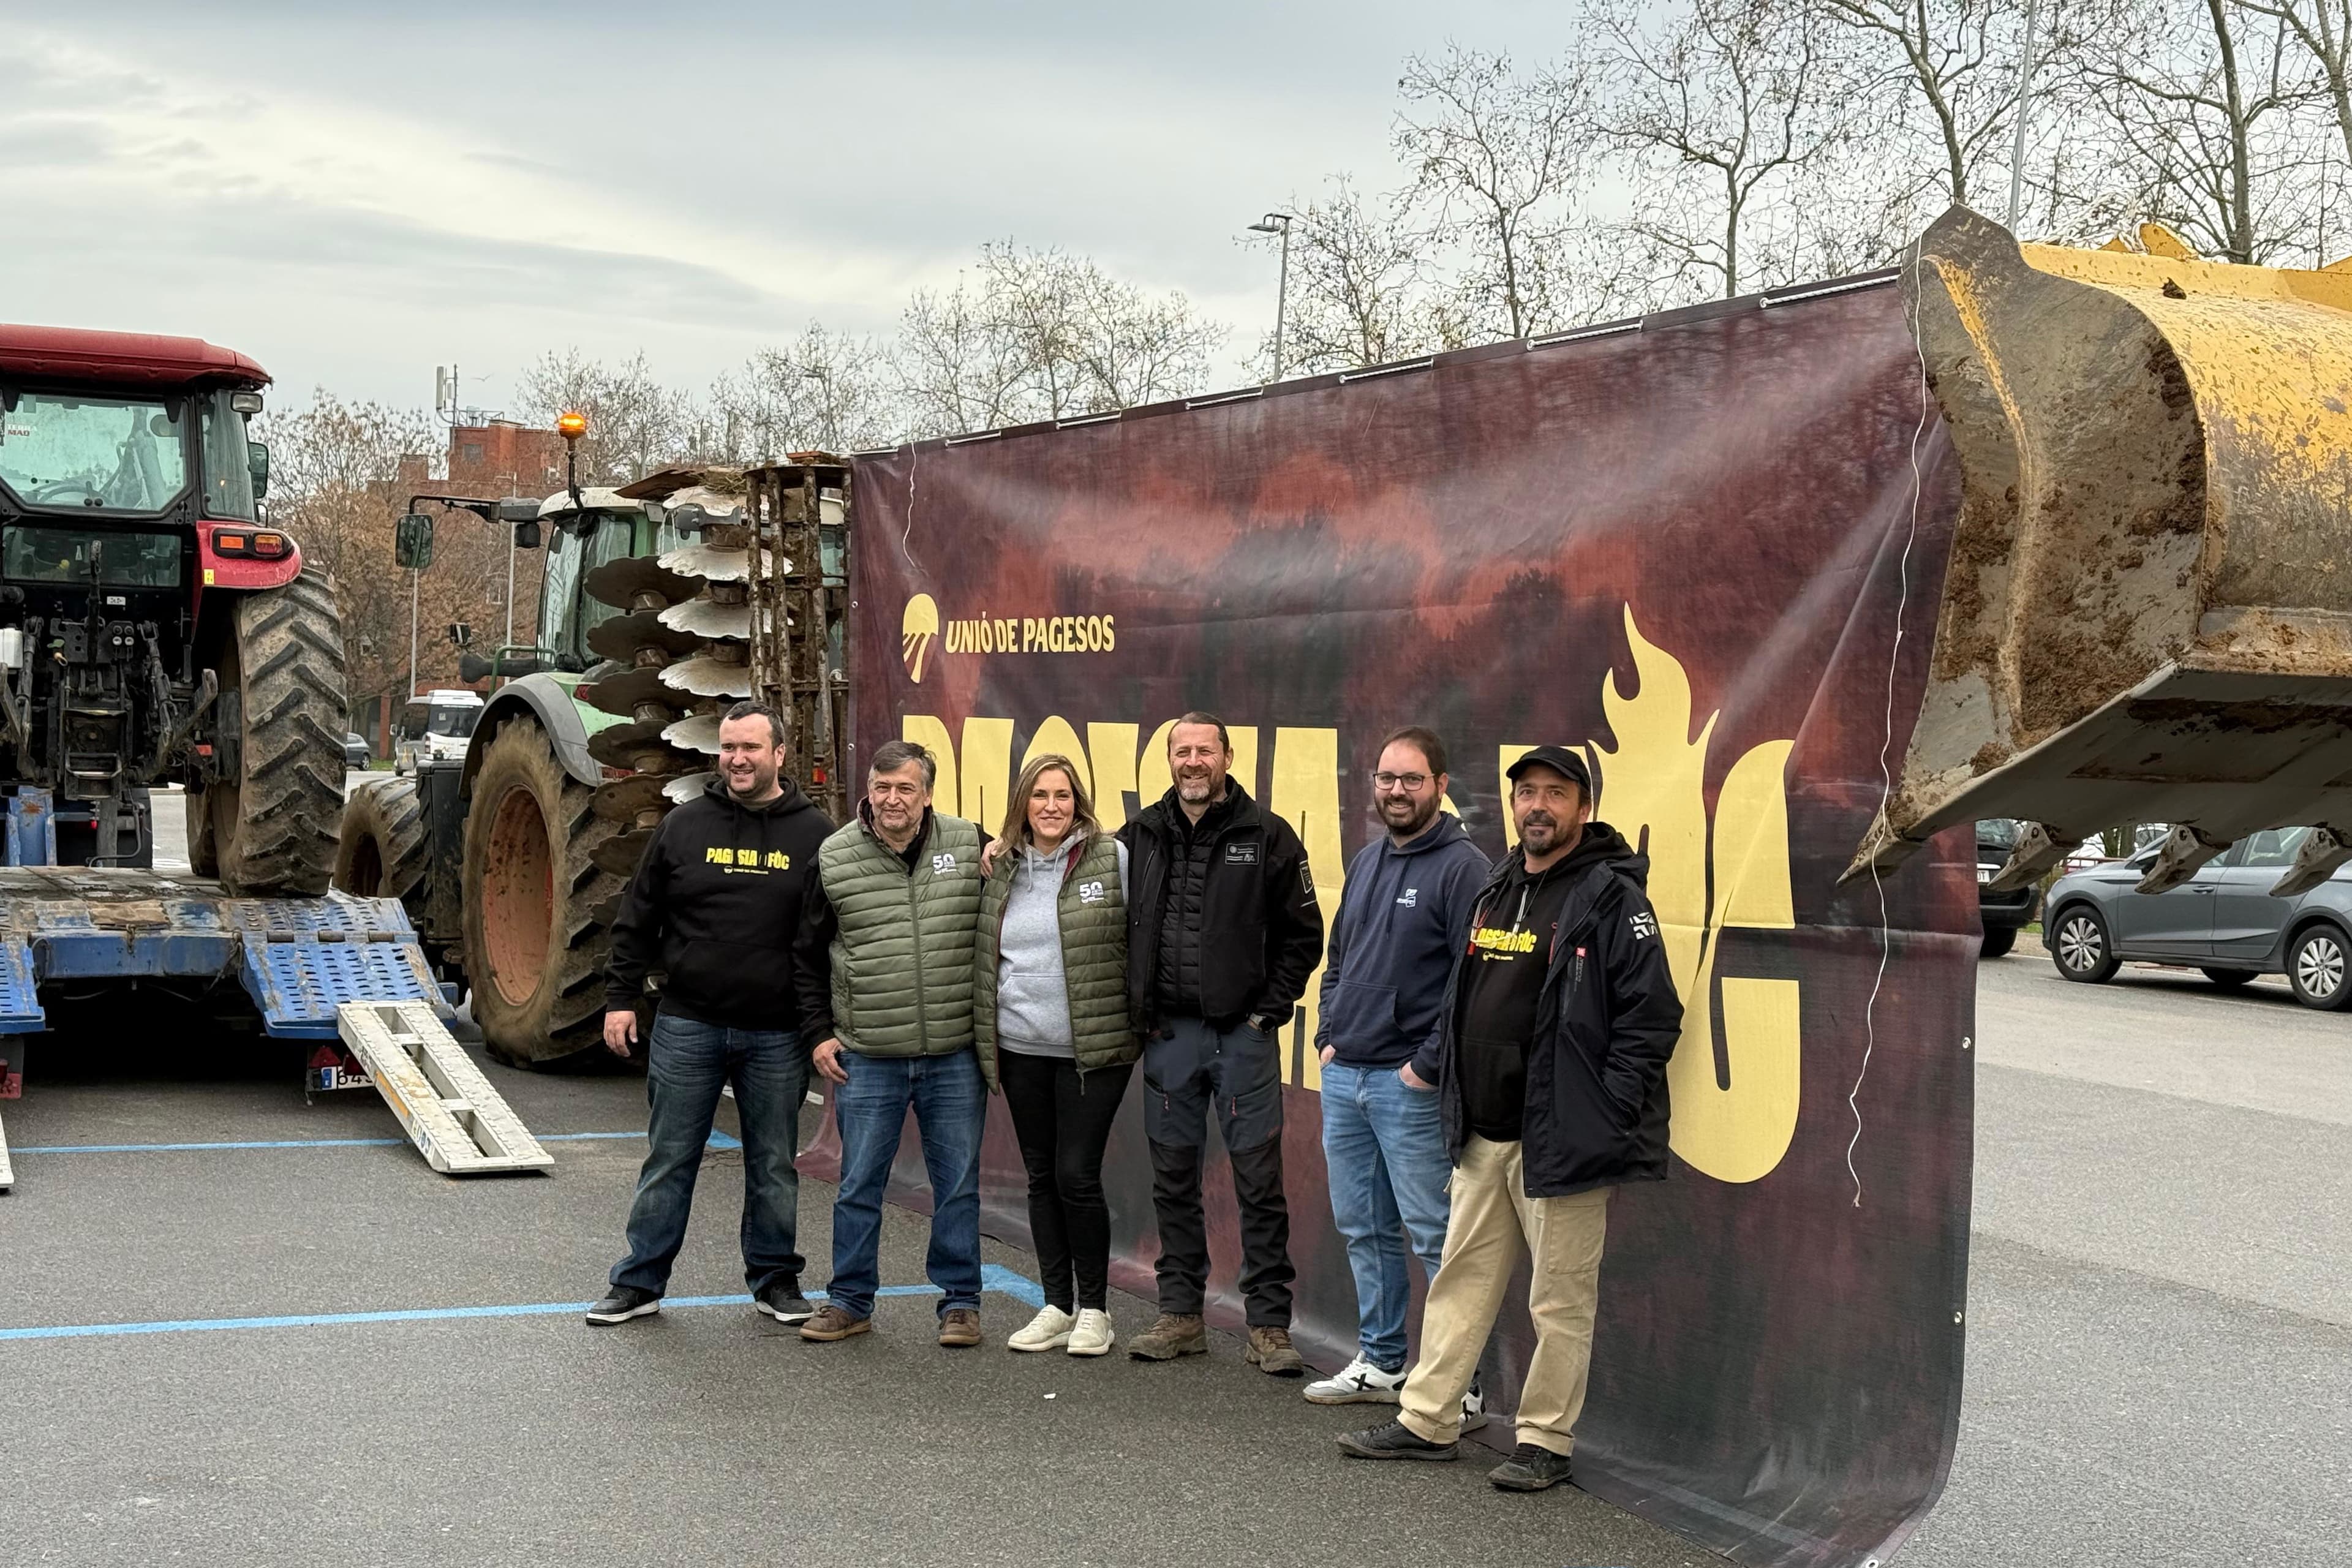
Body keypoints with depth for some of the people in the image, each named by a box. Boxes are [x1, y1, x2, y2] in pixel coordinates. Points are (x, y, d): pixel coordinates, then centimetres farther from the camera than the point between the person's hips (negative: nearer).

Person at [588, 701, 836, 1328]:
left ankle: (775, 1278, 23)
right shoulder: (685, 826, 4)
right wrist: (621, 996, 2)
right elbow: (637, 919, 8)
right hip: (687, 1025, 0)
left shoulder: (814, 833, 2)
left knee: (774, 1165, 10)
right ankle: (640, 1282, 15)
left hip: (776, 1035, 0)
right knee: (669, 1160, 6)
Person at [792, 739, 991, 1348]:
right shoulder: (834, 859, 0)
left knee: (958, 1184, 7)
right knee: (859, 1186, 7)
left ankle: (960, 1302, 18)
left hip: (956, 1056, 0)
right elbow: (805, 955, 9)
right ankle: (850, 1299, 19)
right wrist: (819, 1033, 5)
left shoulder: (969, 847, 0)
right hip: (867, 1060, 0)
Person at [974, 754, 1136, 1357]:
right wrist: (986, 1033, 14)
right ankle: (1057, 1306, 22)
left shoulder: (1111, 858, -5)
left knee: (1077, 1176, -5)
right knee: (1042, 1177, 11)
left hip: (1092, 1049, -5)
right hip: (1020, 1047, 5)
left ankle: (1093, 1309, 10)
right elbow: (986, 953, 18)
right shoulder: (1001, 868, 9)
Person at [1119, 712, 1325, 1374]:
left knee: (1259, 1181, -1)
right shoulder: (1141, 835, 7)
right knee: (1173, 1181, 9)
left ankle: (1269, 1326, 4)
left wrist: (1270, 1010, -3)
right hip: (1168, 1034, 3)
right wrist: (1139, 1008, 5)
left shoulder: (1267, 836, 0)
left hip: (1243, 1030, -3)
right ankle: (1181, 1316, 19)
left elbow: (1304, 933, 3)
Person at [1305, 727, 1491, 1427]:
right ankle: (1380, 1362, 26)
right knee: (1362, 1228, 15)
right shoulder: (1367, 861, 15)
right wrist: (1329, 1035, 12)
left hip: (1409, 1083, -8)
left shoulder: (1461, 868, -10)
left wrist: (1430, 1063, -15)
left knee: (1433, 1235, -5)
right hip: (1344, 1077, 8)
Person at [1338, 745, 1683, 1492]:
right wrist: (1453, 1094, 16)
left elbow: (1652, 1014, -12)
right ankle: (1426, 1421, 21)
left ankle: (1546, 1441, 11)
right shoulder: (1496, 891, 15)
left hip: (1558, 1141, -7)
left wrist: (1604, 1115, -14)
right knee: (1461, 1281, 13)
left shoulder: (1610, 896, -8)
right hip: (1483, 1135, 7)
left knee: (1560, 1298, 1)